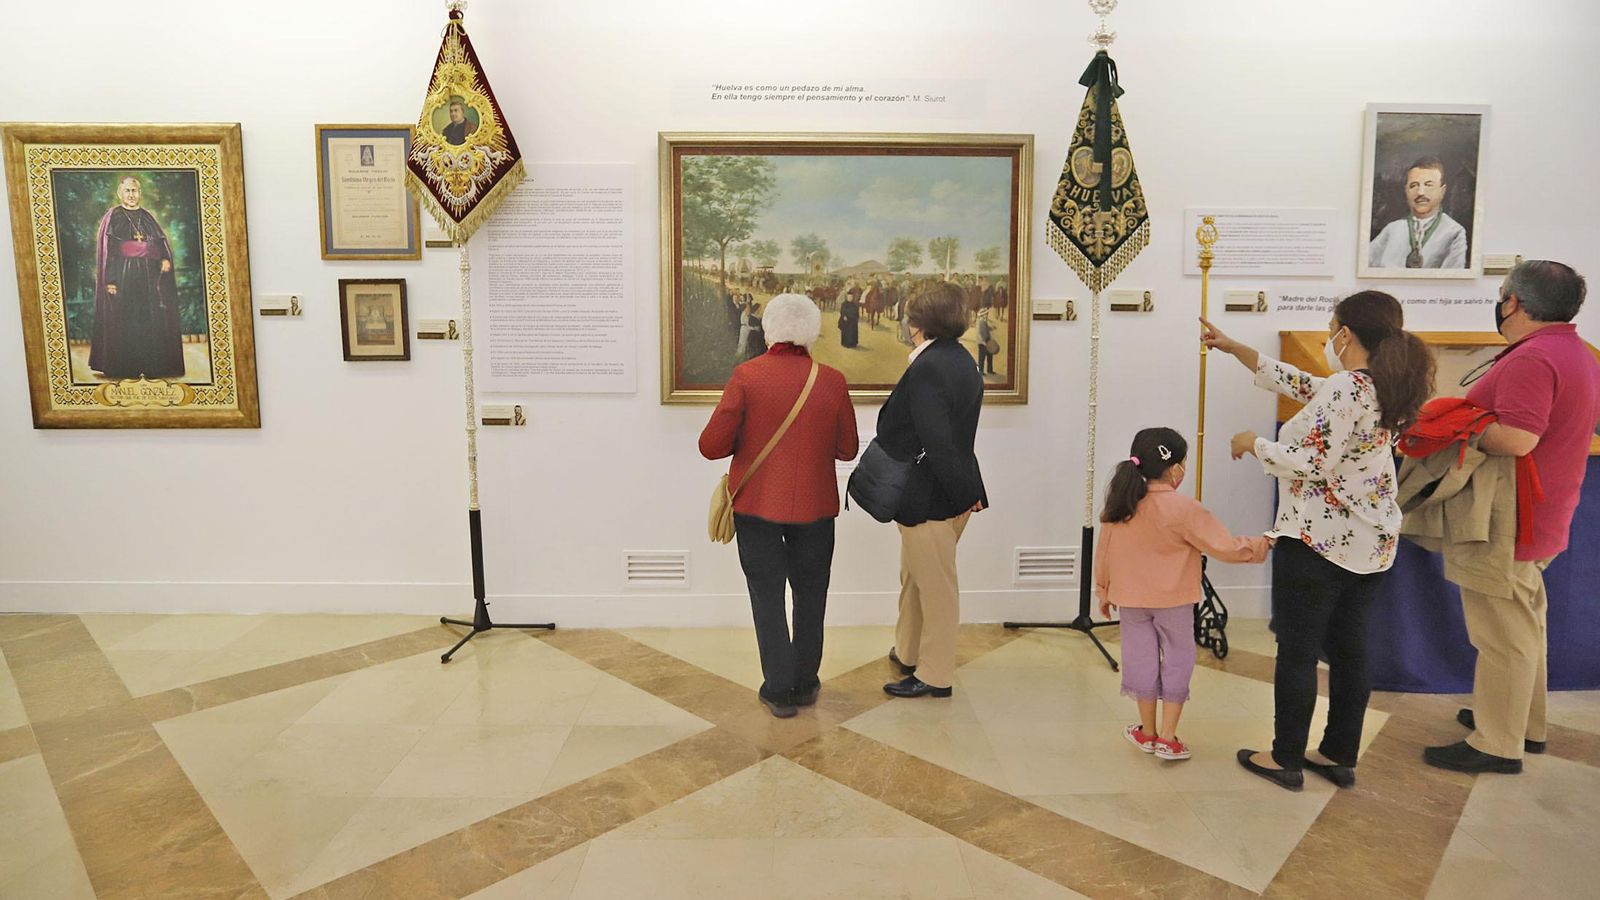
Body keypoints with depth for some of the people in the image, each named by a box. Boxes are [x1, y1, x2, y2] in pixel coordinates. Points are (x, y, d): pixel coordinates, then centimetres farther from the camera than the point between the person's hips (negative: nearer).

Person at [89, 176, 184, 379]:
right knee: (124, 324, -3)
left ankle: (153, 366, 7)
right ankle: (124, 368, 0)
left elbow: (161, 241, 11)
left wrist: (166, 259, -11)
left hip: (148, 276, 4)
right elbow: (106, 250, -4)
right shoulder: (112, 218, 2)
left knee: (152, 321, 2)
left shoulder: (147, 217, 15)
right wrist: (110, 280, -13)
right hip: (123, 276, -4)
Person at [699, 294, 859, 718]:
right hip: (815, 507, 2)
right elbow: (847, 449, 2)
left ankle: (779, 689, 16)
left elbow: (712, 445, -13)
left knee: (767, 596, 11)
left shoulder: (747, 376, -13)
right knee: (810, 595, 18)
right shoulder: (832, 381, -7)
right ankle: (805, 684, 29)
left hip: (757, 506, -1)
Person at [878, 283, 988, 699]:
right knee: (916, 577, 23)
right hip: (953, 491, 10)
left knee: (936, 585, 4)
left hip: (930, 497, -10)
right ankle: (908, 653, 40)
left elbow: (936, 442, -26)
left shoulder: (928, 368, -22)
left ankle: (935, 676, 20)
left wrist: (963, 491, -17)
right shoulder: (962, 360, 7)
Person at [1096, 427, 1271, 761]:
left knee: (1142, 658, 12)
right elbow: (1223, 546, -14)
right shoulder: (1183, 509, -19)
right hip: (1173, 601, -3)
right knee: (1177, 661, 10)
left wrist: (1104, 590, 15)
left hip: (1131, 599, 4)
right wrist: (1257, 547, 4)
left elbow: (1103, 551, 2)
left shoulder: (1118, 505, -7)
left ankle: (1147, 731, 24)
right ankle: (1167, 737, 12)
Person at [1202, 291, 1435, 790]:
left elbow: (1308, 463, -24)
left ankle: (1285, 759, 13)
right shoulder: (1386, 388, 10)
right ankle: (1339, 757, 26)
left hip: (1317, 541, -9)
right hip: (1372, 544, 9)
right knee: (1349, 649, 15)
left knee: (1298, 650, 2)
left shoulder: (1345, 389, -20)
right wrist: (1231, 347, 18)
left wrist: (1253, 443, -7)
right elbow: (1300, 384, 17)